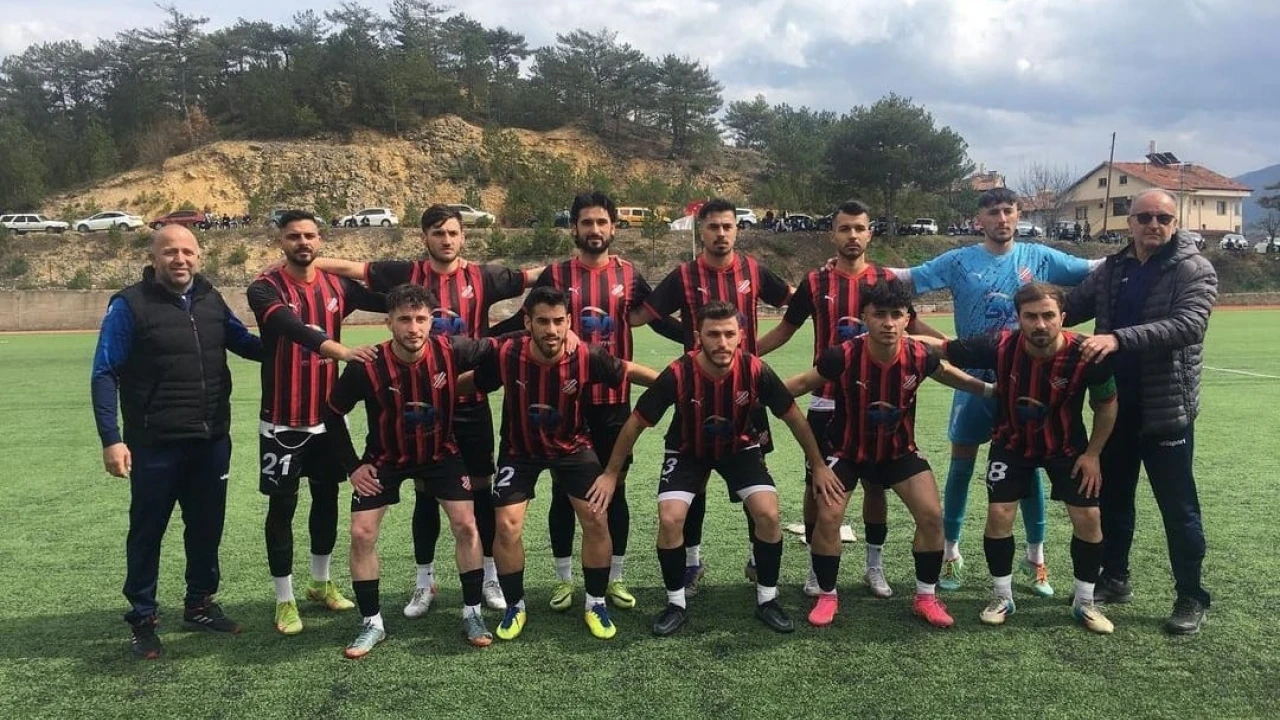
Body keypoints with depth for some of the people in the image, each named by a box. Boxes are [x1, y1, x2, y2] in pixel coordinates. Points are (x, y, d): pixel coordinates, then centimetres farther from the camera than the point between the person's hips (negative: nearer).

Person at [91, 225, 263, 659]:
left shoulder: (211, 300, 6)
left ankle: (199, 604, 32)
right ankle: (142, 618, 21)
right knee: (147, 530, 7)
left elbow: (246, 343, 19)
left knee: (207, 525, 14)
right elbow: (105, 374, -9)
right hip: (155, 445, -5)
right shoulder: (130, 305, -9)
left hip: (212, 441, 5)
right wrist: (111, 439, -16)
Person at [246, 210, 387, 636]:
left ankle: (321, 583, 33)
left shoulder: (337, 286, 3)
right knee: (282, 505, 2)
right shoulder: (265, 289, -12)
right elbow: (291, 327, -30)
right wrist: (339, 350, -46)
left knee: (327, 498, 15)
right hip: (283, 421, -4)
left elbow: (390, 303, 8)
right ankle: (285, 600, 15)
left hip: (328, 415, 5)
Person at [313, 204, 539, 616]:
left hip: (471, 402, 0)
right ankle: (424, 583, 23)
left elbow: (531, 277, 1)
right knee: (425, 493, 9)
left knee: (481, 489, 8)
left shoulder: (482, 278, 1)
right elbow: (350, 268, 3)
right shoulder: (408, 275, 1)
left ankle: (490, 577, 23)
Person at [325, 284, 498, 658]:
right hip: (385, 458, 0)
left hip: (440, 452, 1)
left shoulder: (451, 351, -25)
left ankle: (472, 613, 10)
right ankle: (372, 623, 12)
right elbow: (333, 413, -9)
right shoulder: (367, 366, -26)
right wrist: (352, 466, -9)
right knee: (362, 534, -6)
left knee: (465, 524, -7)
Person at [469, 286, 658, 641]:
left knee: (596, 519, -8)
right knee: (507, 525, -9)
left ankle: (596, 604, 15)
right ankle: (514, 607, 16)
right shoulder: (506, 356, -26)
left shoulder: (587, 357, -26)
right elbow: (469, 386, -7)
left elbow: (630, 371, -7)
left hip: (573, 446, 0)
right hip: (519, 450, 0)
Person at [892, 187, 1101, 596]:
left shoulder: (1040, 257, 0)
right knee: (961, 466, 6)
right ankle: (952, 554, 21)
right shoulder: (959, 262, -3)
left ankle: (1035, 557, 24)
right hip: (974, 379, 0)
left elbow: (1097, 269, 4)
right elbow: (907, 277, -7)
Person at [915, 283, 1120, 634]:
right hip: (1012, 443, 0)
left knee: (1088, 517, -4)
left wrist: (1092, 454, -8)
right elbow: (939, 347, -20)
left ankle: (1084, 602, 18)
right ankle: (1002, 597, 15)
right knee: (999, 515, -7)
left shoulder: (1086, 355, -29)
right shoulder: (1000, 347, -30)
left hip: (1067, 446, 0)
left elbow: (1107, 404, -9)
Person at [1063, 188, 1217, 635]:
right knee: (1112, 497, 16)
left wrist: (1119, 338, -34)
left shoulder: (1194, 271, -9)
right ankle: (1114, 579, 32)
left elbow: (1187, 326, -24)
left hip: (1167, 409, -5)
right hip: (1115, 405, 5)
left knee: (1178, 507, 4)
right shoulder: (1112, 270, 8)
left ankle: (1191, 598, 18)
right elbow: (1072, 307, 11)